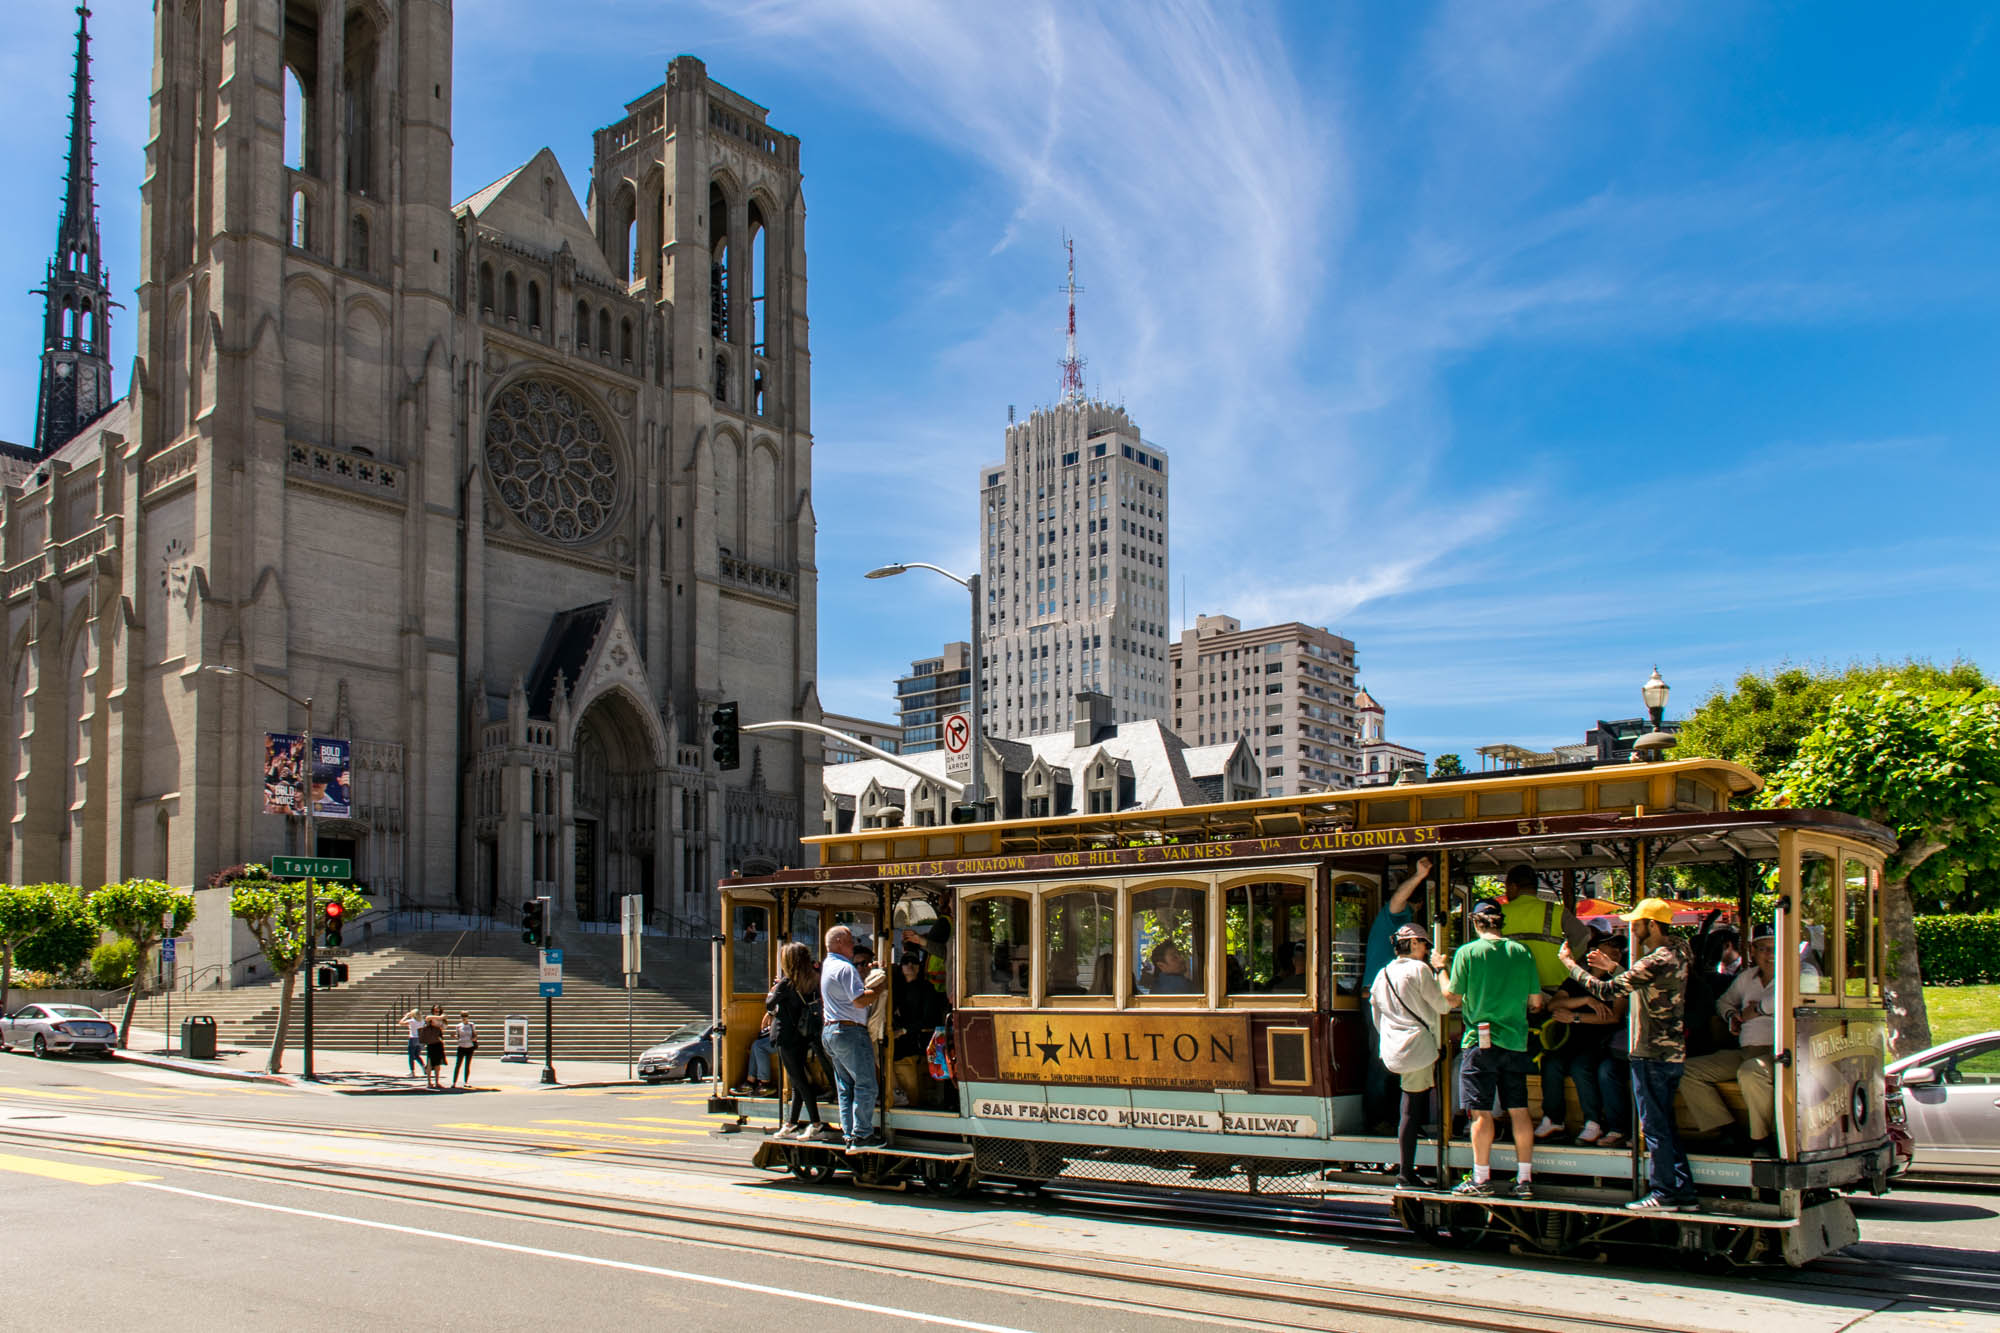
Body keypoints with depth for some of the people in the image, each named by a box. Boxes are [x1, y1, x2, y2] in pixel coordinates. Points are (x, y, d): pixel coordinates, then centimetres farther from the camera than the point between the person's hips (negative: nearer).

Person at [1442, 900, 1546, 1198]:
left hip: (1480, 1041, -4)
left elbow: (1453, 999, -5)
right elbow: (1535, 1002, 6)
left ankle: (1482, 1179, 4)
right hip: (1515, 1041, 4)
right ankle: (1524, 1179, 12)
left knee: (1481, 1112, 1)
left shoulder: (1467, 953, -7)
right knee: (1519, 1111, 9)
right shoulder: (1522, 952, 3)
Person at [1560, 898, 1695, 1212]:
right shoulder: (1676, 954, 10)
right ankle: (1683, 1192, 17)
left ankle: (1665, 1193, 3)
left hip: (1652, 1054, -9)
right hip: (1673, 1053, 9)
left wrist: (1571, 964, -11)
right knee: (1665, 1124, 15)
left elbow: (1608, 991, -20)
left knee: (1654, 1125, -1)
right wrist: (1614, 968, 20)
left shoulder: (1657, 960, -20)